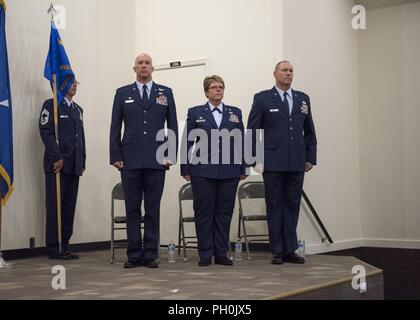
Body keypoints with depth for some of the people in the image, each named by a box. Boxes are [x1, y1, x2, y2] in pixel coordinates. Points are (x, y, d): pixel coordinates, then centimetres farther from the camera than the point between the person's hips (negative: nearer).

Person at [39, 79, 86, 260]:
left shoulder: (77, 109, 21)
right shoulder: (51, 105, -1)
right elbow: (46, 132, -10)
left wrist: (82, 161, 12)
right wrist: (57, 158, -15)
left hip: (74, 166, 7)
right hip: (57, 164, -7)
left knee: (69, 207, 6)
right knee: (55, 207, -3)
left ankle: (65, 246, 10)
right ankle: (54, 248, 1)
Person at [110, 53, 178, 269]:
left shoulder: (165, 93, 9)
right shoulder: (122, 93, 9)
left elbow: (172, 126, 7)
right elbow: (115, 127, 6)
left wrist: (171, 155, -1)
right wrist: (115, 157, -1)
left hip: (156, 160, 0)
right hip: (130, 160, 0)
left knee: (153, 209, 4)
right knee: (132, 209, 4)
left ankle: (150, 254, 10)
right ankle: (134, 255, 10)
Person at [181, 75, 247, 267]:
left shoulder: (235, 113, 11)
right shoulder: (195, 113, 6)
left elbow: (241, 141, 9)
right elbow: (187, 142, 4)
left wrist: (243, 169, 5)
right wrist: (185, 169, -1)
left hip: (229, 172, 2)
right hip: (203, 171, -2)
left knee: (224, 212, 5)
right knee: (204, 213, 2)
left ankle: (221, 253, 12)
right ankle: (205, 254, 9)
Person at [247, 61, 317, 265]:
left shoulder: (303, 99, 13)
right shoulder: (262, 99, 1)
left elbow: (309, 131, 15)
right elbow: (252, 131, 0)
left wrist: (311, 158, 9)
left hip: (297, 164, 3)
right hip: (273, 163, -3)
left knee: (292, 207, 6)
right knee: (275, 207, 3)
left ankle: (290, 250, 12)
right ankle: (278, 252, 10)